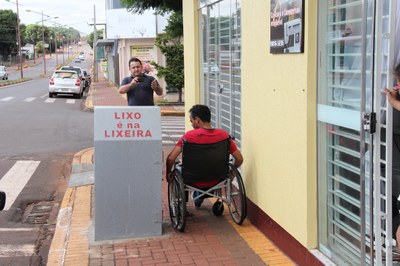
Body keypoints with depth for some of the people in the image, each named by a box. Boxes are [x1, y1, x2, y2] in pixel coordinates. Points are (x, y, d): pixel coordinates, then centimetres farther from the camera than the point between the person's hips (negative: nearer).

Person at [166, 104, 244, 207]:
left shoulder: (189, 136, -20)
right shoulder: (223, 135, -12)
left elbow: (170, 158, -23)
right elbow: (239, 159, -7)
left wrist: (168, 173, -4)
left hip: (194, 182, -3)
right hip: (215, 181, 3)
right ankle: (199, 198, 47)